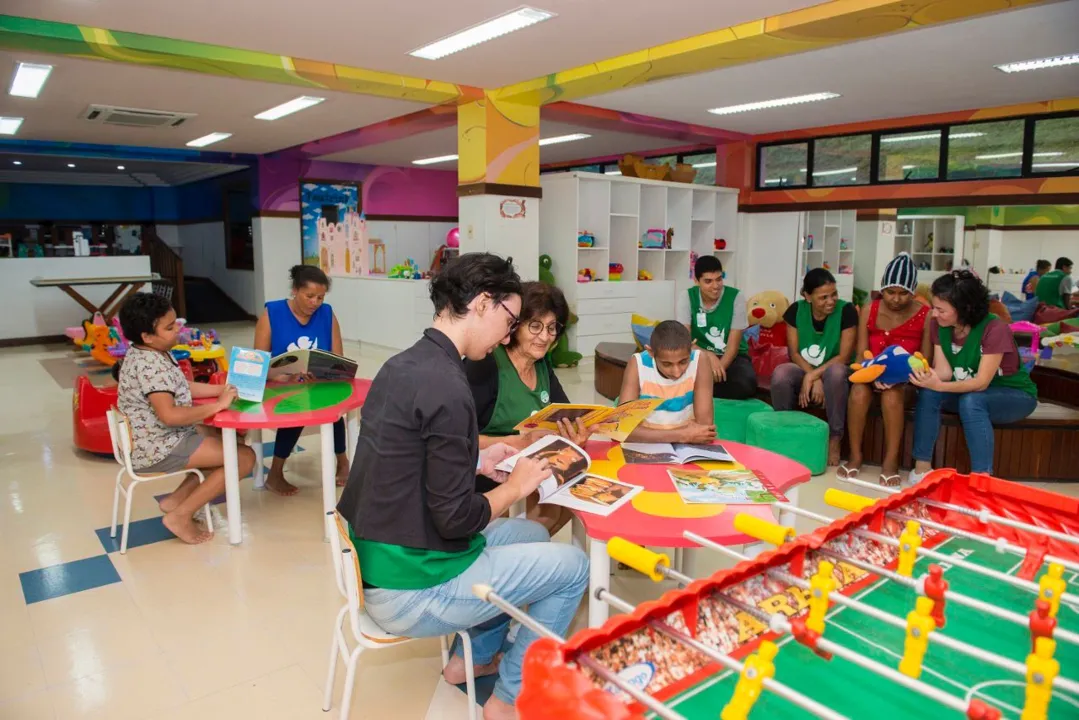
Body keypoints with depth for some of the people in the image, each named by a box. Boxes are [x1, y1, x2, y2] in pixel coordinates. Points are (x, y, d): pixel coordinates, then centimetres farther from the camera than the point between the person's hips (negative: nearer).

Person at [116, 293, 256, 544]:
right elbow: (169, 415, -34)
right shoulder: (150, 365, -24)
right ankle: (181, 516, -7)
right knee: (245, 457, -13)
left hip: (156, 441, 11)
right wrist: (217, 405, -26)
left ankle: (177, 498, 12)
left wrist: (223, 389, 7)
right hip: (158, 449, -11)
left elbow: (183, 388, 18)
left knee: (231, 442, 20)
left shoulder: (155, 354, 8)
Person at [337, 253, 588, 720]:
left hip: (376, 560, 9)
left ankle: (474, 657, 33)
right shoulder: (446, 385, -26)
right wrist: (516, 487, -6)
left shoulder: (403, 364, 2)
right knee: (572, 567, 4)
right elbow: (454, 520, -22)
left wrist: (477, 462, 10)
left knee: (531, 536, 23)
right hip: (409, 589, -9)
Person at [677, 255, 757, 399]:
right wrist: (709, 356, -35)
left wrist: (719, 369, -30)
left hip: (732, 356, 1)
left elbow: (733, 344, -13)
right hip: (701, 355, 0)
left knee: (747, 383, -33)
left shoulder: (736, 297, -11)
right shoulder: (687, 297, -8)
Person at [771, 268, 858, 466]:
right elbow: (794, 353, -7)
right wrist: (813, 379, -22)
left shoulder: (846, 311, -14)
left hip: (833, 371, -2)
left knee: (836, 372, -38)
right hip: (804, 370, 2)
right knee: (780, 374, -31)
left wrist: (812, 376, -25)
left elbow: (844, 357, -16)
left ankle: (835, 439, -23)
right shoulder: (796, 310, -6)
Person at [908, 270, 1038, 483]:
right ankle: (922, 467, -22)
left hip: (1014, 395, -5)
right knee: (928, 393, -24)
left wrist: (939, 386, -47)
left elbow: (982, 383, -31)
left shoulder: (994, 329, -28)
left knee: (971, 401, -36)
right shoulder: (938, 325, -12)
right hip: (968, 391, 5)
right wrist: (918, 372, -38)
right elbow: (944, 371, -16)